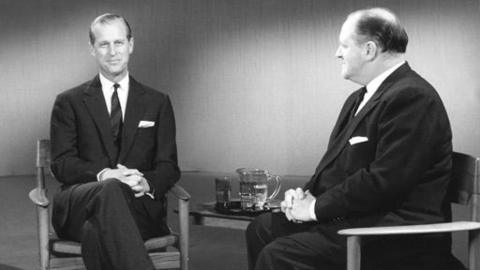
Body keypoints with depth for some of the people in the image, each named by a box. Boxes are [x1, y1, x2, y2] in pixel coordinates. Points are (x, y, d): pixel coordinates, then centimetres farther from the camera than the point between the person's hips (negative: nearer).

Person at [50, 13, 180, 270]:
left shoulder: (158, 102, 17)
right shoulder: (69, 102, 14)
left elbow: (169, 167, 12)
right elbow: (61, 164, 4)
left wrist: (147, 182, -14)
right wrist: (102, 174, -17)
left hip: (140, 206, 0)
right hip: (79, 206, 0)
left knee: (98, 231, -37)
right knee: (110, 189, -39)